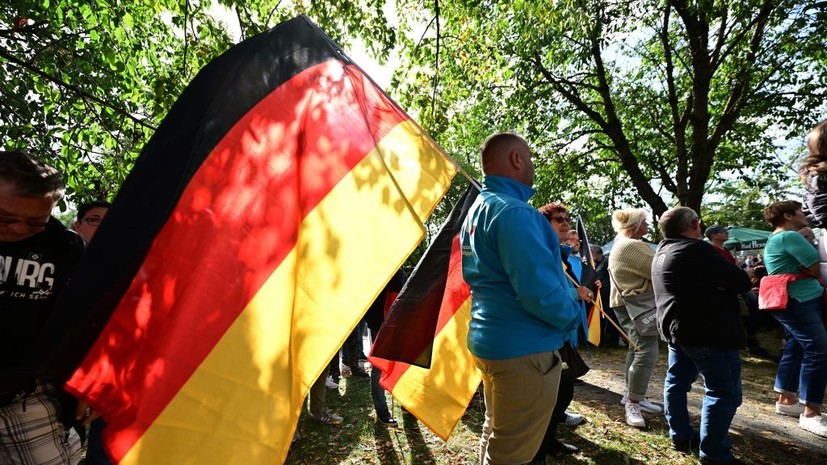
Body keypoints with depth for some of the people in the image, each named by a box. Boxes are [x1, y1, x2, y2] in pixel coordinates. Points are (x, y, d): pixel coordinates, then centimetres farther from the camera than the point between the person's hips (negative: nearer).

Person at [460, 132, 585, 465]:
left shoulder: (478, 209, 12)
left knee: (495, 435, 25)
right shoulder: (513, 211, -21)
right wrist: (574, 315, -6)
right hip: (524, 347, -10)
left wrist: (569, 291, 17)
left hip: (490, 339, 10)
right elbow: (539, 291, -27)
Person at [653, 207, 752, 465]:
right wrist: (741, 279, 7)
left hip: (675, 328, 10)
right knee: (723, 391, -2)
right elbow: (740, 283, -14)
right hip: (708, 331, -10)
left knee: (677, 381, 15)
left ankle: (680, 437, 24)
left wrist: (719, 281, 5)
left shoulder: (661, 254, 13)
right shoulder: (696, 249, -17)